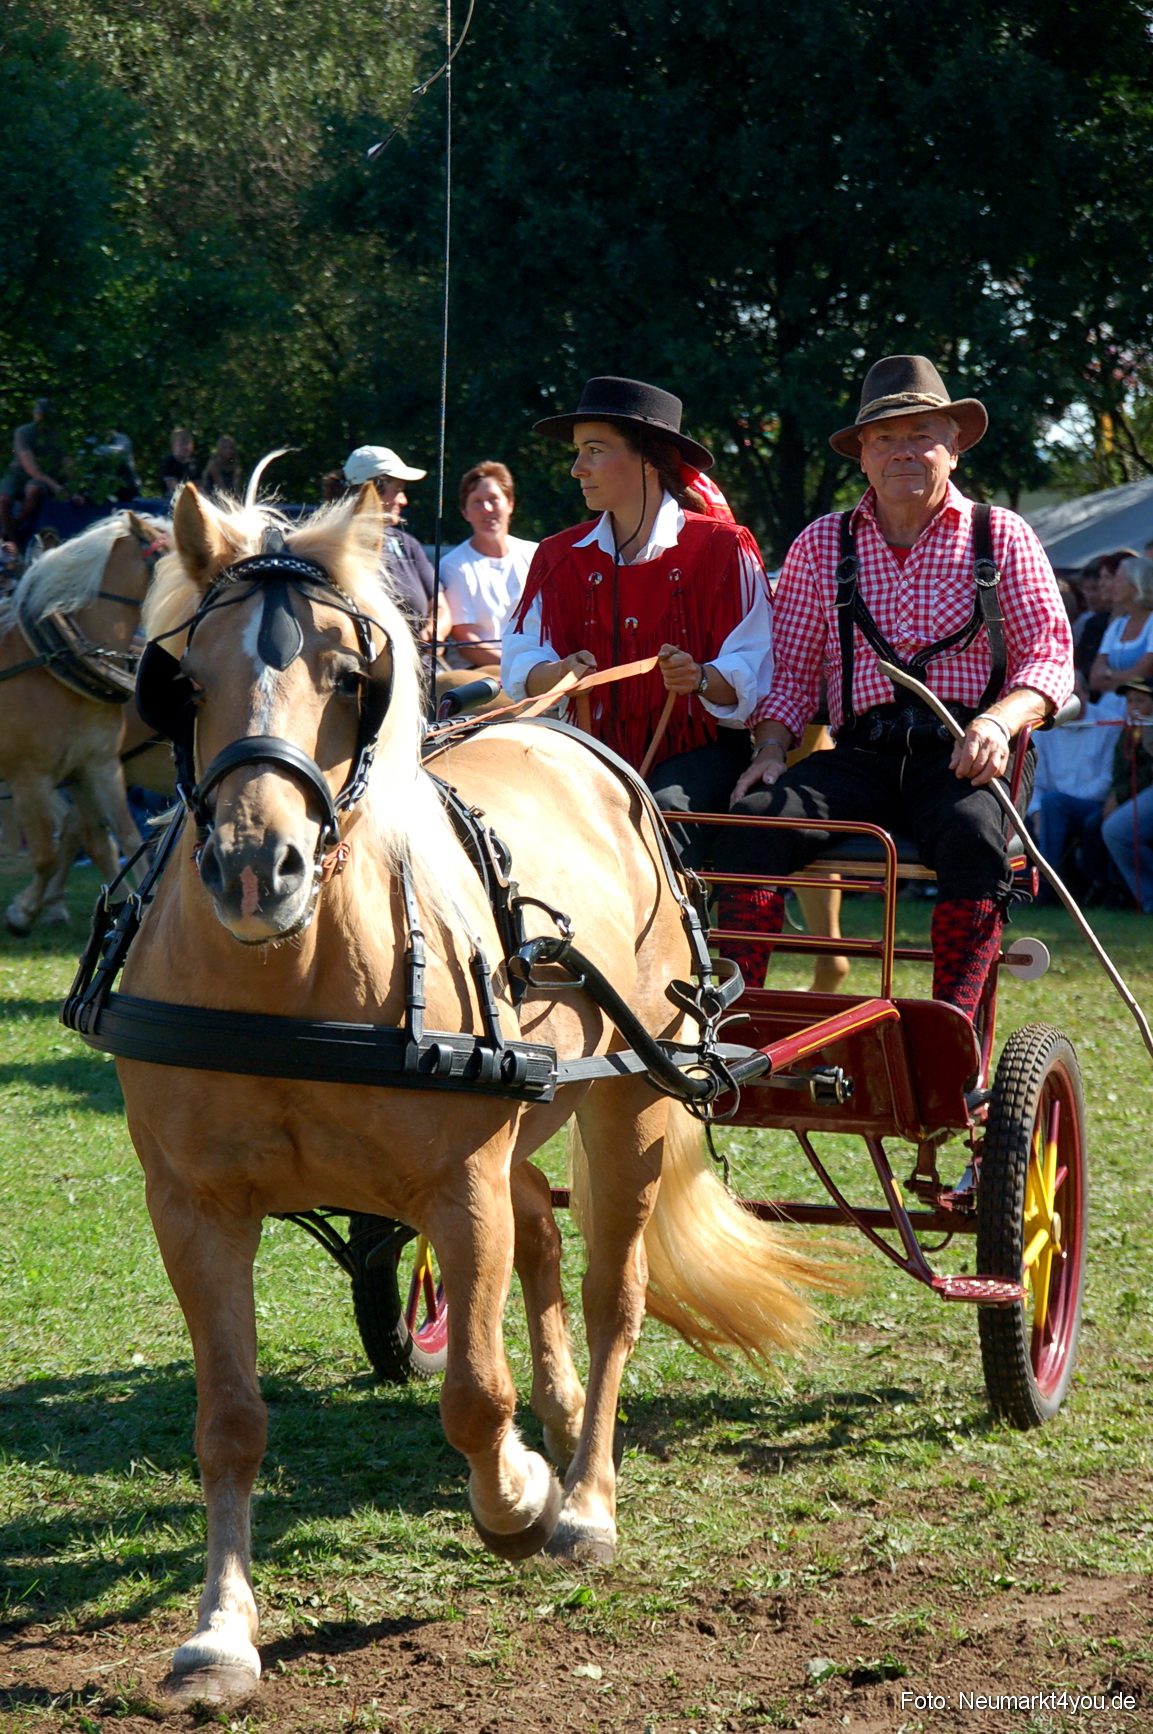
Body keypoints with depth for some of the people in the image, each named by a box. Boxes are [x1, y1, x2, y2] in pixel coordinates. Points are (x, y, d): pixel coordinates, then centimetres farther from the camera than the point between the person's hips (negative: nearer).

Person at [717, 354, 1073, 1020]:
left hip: (962, 756, -2)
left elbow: (1049, 656, 4)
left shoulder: (1002, 537, 11)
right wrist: (772, 748, -3)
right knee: (755, 820, -27)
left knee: (973, 835, -37)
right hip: (862, 754, 2)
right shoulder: (822, 546, 16)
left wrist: (998, 721, -17)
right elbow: (792, 669, 17)